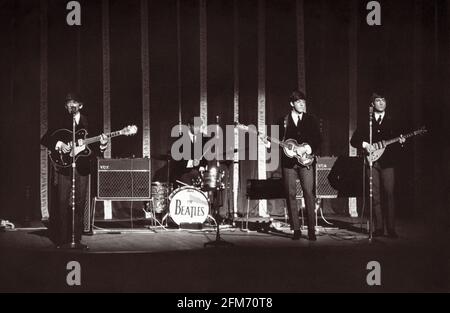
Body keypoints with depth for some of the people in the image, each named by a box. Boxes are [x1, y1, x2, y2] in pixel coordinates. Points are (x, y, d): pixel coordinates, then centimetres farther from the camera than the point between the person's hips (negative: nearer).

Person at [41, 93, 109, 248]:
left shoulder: (87, 123, 11)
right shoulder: (60, 122, 5)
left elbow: (94, 149, 9)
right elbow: (44, 139, 2)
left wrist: (102, 145, -12)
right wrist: (58, 144, -14)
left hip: (82, 167, 2)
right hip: (63, 167, -2)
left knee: (80, 204, 3)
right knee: (62, 203, -6)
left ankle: (77, 239, 9)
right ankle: (61, 239, -2)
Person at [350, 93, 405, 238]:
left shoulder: (392, 121, 12)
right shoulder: (366, 122, 11)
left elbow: (396, 137, 10)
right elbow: (353, 140, 10)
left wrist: (401, 141, -12)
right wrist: (364, 144, -7)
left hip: (387, 162, -1)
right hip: (372, 162, 1)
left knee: (389, 194, -9)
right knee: (375, 196, 0)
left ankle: (391, 228, -8)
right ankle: (378, 228, 5)